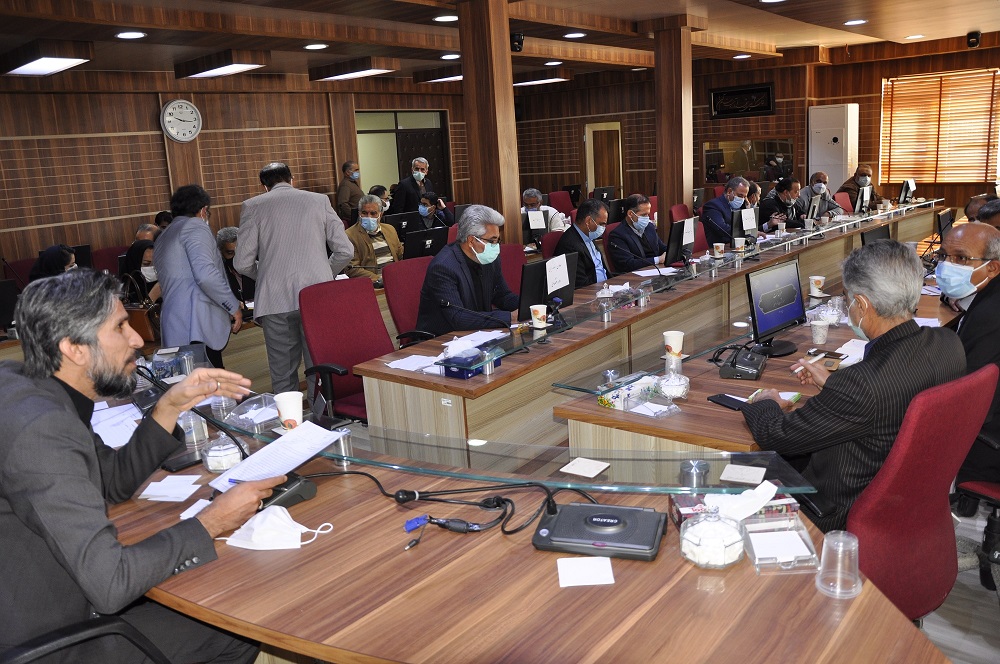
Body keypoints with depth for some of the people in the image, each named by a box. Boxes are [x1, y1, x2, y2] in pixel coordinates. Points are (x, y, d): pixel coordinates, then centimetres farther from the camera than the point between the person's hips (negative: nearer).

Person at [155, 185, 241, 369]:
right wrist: (234, 307, -7)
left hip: (174, 329, 9)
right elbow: (206, 275, -16)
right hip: (198, 325, -9)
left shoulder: (163, 238, 28)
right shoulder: (195, 227, -1)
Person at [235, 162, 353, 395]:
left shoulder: (252, 206, 7)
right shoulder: (319, 200, 10)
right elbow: (345, 251, 5)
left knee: (282, 375, 7)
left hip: (275, 301, 0)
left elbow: (243, 263, 2)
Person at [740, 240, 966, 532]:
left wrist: (766, 404, -1)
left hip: (848, 515, -8)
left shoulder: (862, 384, -37)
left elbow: (775, 436, -23)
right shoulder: (948, 343, -12)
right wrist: (832, 382, 16)